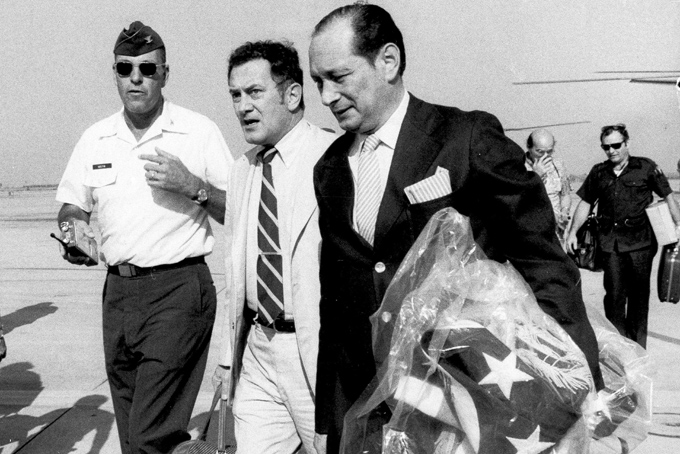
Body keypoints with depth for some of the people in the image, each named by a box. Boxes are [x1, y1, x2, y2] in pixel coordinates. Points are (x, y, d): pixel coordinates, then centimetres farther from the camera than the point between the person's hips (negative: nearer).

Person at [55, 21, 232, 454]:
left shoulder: (199, 131, -4)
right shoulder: (95, 138, 9)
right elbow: (71, 207, 19)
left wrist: (192, 186, -18)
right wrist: (74, 230, -2)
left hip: (179, 289, -5)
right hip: (118, 290, 6)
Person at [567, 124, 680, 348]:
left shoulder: (646, 167, 2)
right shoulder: (598, 172, 9)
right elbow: (585, 203, 14)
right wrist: (573, 231, 7)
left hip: (641, 240, -1)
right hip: (610, 241, 1)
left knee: (638, 292, 7)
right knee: (614, 292, 0)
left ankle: (637, 344, 19)